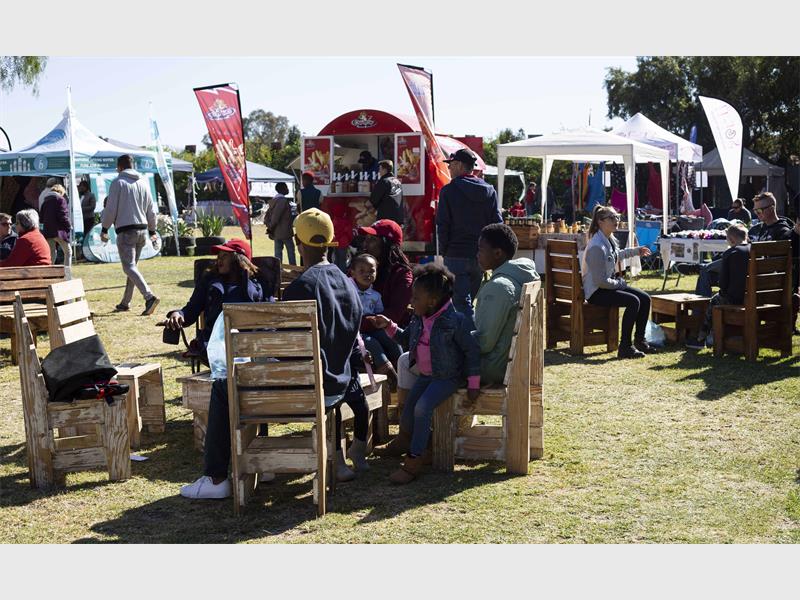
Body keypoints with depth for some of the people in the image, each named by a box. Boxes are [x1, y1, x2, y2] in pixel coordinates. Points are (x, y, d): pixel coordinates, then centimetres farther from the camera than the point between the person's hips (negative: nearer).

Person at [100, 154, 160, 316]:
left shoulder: (118, 182, -5)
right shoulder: (143, 182, 12)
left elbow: (111, 209, -7)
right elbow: (151, 210, 16)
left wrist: (104, 229, 3)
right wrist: (152, 230, 25)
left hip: (126, 231, -7)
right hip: (142, 230, 7)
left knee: (129, 266, -11)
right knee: (132, 265, 16)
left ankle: (149, 296, -29)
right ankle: (125, 302, 22)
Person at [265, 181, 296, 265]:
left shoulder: (273, 200, 13)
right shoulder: (283, 200, -15)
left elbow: (267, 216, 14)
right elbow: (276, 216, -22)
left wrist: (269, 227, 9)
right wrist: (271, 227, -12)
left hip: (276, 233, 8)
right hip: (285, 232, -8)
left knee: (278, 252, 9)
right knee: (290, 250, 2)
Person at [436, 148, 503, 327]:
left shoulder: (448, 191, -7)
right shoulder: (489, 191, 6)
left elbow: (442, 225, -7)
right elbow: (497, 224, 6)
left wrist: (443, 251, 2)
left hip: (456, 256, -5)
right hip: (481, 255, 5)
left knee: (462, 301, -5)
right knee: (468, 299, 18)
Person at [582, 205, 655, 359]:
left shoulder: (610, 239, 7)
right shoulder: (596, 247, -24)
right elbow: (600, 280, -25)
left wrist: (635, 251, 32)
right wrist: (619, 283, -13)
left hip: (610, 285, 10)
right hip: (596, 291, -10)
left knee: (645, 299, 3)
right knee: (633, 301, -25)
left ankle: (639, 340, 15)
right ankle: (625, 347, -18)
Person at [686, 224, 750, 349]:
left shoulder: (729, 254, -8)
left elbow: (723, 279, -7)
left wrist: (724, 292, 12)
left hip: (735, 298, -5)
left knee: (714, 301, 22)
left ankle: (701, 339, 28)